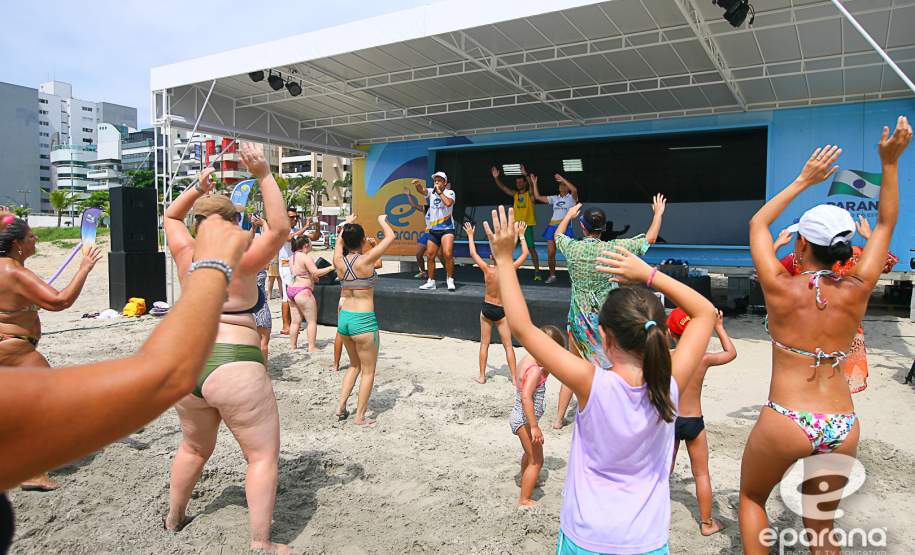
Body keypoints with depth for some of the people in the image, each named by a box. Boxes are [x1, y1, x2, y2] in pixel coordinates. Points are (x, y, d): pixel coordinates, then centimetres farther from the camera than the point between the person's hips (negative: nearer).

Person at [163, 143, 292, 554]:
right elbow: (280, 228, -18)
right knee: (263, 456, 4)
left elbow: (171, 216, 22)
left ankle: (174, 517, 44)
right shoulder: (240, 262, -13)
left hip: (186, 366, 7)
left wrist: (197, 189, 13)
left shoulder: (187, 256, 4)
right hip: (234, 370, -7)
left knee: (194, 448, 29)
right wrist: (265, 176, -18)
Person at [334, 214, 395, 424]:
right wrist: (382, 221, 11)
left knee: (355, 365, 25)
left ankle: (341, 407, 23)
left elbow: (339, 241, 23)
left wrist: (347, 224, 37)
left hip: (344, 318, 6)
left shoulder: (339, 261, -1)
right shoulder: (366, 260, -15)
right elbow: (390, 237, -7)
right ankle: (360, 417, 13)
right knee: (368, 371, 9)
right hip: (364, 321, -6)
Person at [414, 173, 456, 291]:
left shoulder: (449, 192, 0)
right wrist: (418, 184, -34)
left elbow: (448, 203, -22)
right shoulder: (431, 192, 9)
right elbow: (422, 191, -13)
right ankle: (431, 282, 19)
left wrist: (440, 192, -11)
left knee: (448, 254, -20)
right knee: (430, 256, 7)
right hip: (433, 230, 5)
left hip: (447, 228, -5)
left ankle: (450, 280, -5)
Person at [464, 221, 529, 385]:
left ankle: (482, 376, 18)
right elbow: (525, 254, -4)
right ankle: (515, 379, 6)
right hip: (502, 311, -1)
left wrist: (470, 235, 9)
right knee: (508, 346, 5)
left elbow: (473, 253, -3)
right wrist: (521, 234, 4)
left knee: (484, 344, 12)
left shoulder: (487, 270, -15)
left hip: (487, 308, 1)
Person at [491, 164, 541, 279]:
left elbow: (532, 185, -22)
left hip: (527, 226, -5)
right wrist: (496, 178, -10)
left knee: (531, 249, -4)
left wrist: (525, 174, -36)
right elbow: (503, 187, 5)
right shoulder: (515, 194, 12)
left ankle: (537, 271, 1)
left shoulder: (530, 194, -2)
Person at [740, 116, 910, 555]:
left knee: (751, 498, 22)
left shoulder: (781, 289, -11)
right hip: (843, 428, 4)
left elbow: (757, 225, 6)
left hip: (786, 422, -4)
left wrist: (803, 180, 8)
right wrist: (890, 162, 9)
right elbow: (885, 224, 11)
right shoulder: (855, 292, -3)